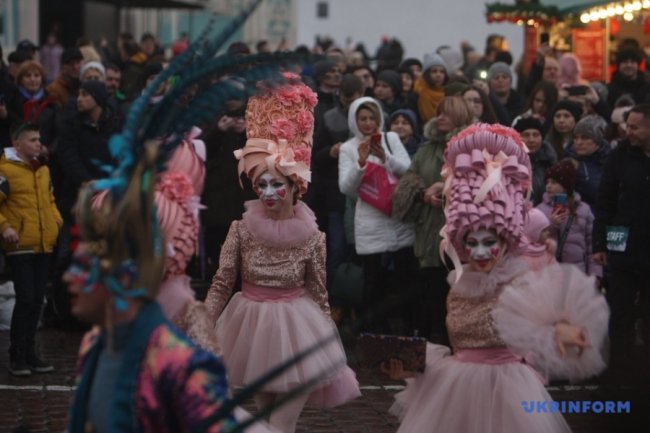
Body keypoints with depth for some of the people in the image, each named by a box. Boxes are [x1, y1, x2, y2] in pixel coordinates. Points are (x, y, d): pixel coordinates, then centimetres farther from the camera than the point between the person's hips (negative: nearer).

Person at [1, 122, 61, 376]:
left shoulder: (43, 170, 13)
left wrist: (57, 220, 11)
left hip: (43, 245, 7)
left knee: (37, 300, 10)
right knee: (25, 298, -9)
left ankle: (30, 353, 20)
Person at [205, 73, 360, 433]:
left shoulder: (311, 236, -8)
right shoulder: (242, 228, -8)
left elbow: (318, 293, -1)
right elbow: (221, 283, -5)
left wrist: (329, 342, 2)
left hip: (295, 325, -1)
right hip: (251, 323, 1)